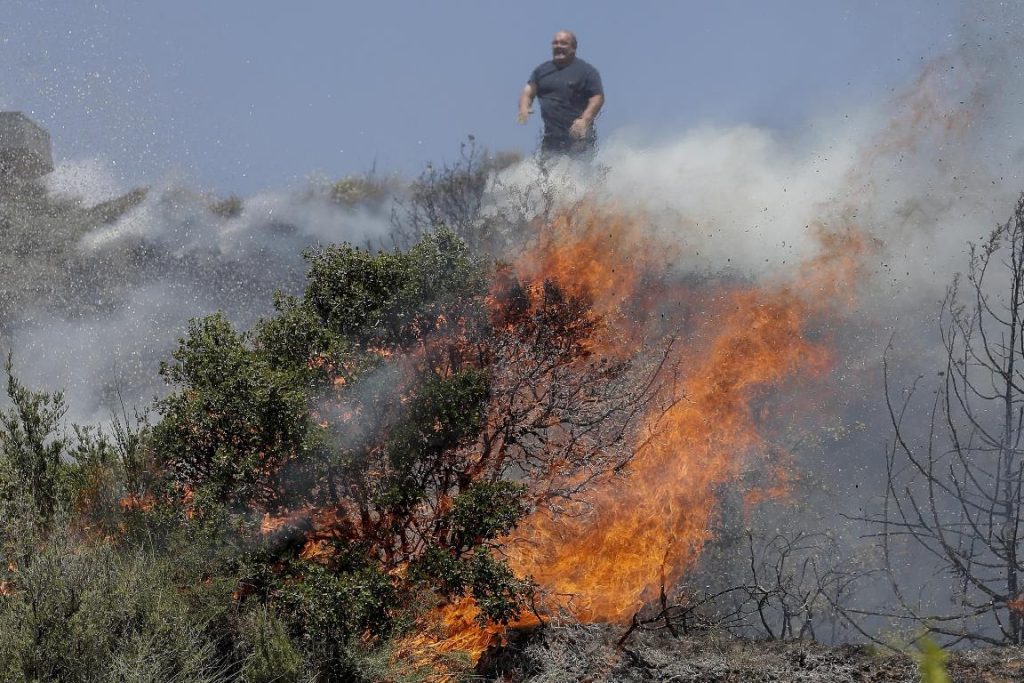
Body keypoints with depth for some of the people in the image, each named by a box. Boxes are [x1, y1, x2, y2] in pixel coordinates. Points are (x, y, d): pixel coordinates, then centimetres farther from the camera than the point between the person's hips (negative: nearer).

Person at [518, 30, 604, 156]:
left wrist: (585, 120, -22)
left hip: (577, 135, -5)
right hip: (551, 137, 5)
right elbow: (528, 92, 12)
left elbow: (598, 98, -6)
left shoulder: (586, 71, 0)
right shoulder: (542, 70, 16)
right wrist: (524, 108, -11)